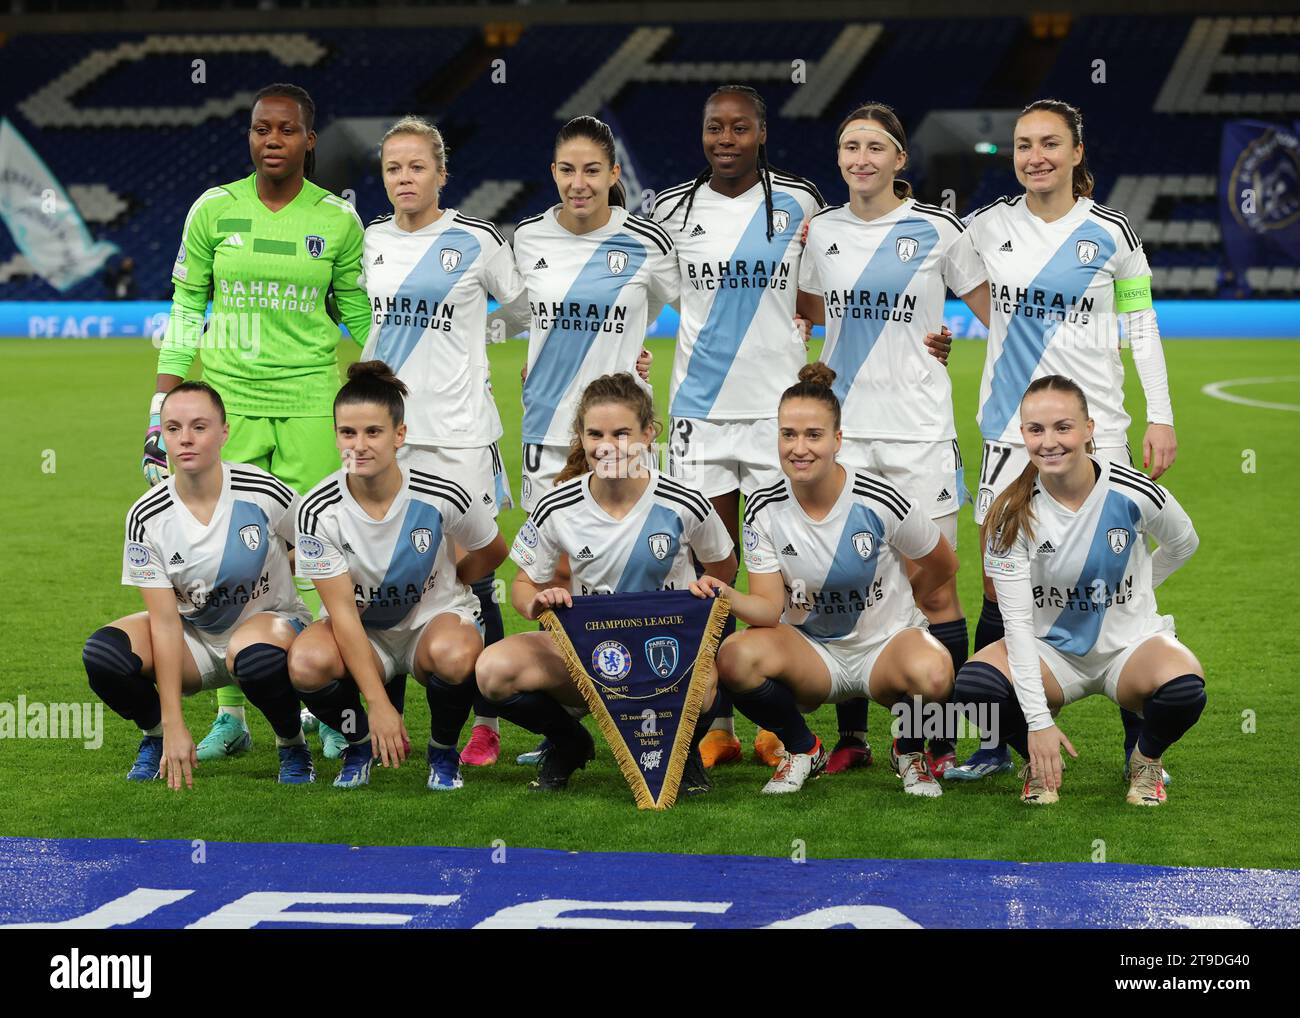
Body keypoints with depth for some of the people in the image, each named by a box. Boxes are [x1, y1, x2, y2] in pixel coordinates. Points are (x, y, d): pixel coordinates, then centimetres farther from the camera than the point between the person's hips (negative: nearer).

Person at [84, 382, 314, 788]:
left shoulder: (264, 494, -20)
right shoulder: (146, 518, -15)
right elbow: (165, 622, -17)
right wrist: (174, 726, -21)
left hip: (268, 618, -2)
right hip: (194, 637, 2)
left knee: (255, 655, -40)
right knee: (102, 654, -25)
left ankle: (293, 745, -7)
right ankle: (156, 737, 7)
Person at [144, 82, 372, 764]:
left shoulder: (337, 221, 2)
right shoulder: (214, 211, 3)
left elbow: (361, 316, 11)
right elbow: (186, 310, 8)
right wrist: (164, 402, 3)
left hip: (310, 401, -1)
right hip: (228, 398, 1)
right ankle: (231, 716, 8)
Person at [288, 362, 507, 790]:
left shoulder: (441, 497, -19)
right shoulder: (318, 510, -19)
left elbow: (492, 552, 3)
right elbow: (343, 610, -20)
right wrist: (378, 703, -24)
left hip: (434, 615, -1)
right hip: (361, 630, 1)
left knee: (453, 655, -37)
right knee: (307, 663, -33)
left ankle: (443, 751, -3)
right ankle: (359, 743, 1)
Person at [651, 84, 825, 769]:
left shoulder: (799, 204, 1)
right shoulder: (672, 209, 4)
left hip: (779, 406, -1)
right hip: (698, 409, 1)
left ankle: (775, 725, 9)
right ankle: (716, 725, 9)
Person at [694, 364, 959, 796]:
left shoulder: (881, 502, -16)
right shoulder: (764, 509, -9)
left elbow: (943, 566, 1)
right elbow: (769, 610, -14)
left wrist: (892, 605, 6)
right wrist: (727, 596, -33)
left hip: (886, 643, -2)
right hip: (810, 650, 2)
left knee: (931, 674, -37)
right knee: (735, 658, -31)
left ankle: (909, 751, 2)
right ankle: (802, 749, 1)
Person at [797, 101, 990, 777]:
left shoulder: (936, 229, -2)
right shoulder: (820, 231, 8)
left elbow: (999, 313, 5)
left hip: (919, 430, -3)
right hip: (841, 427, 3)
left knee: (934, 589, -2)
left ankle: (940, 741, 6)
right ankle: (851, 735, 12)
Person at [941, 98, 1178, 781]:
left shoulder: (1111, 233, -1)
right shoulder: (989, 226, 3)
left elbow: (1141, 324, 6)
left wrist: (1161, 417, 3)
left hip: (1095, 429, -2)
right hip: (1009, 431, 2)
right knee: (1000, 592, 1)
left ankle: (1139, 744, 5)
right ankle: (996, 745, 11)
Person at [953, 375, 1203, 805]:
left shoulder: (1133, 494, -16)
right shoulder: (1012, 514, -16)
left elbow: (1182, 543, 8)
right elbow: (1017, 620, -17)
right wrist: (1038, 719, -23)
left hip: (1129, 641, 0)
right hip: (1052, 650, 0)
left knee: (1184, 685, -35)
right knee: (973, 684, -30)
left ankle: (1146, 760, 2)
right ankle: (1038, 761, 3)